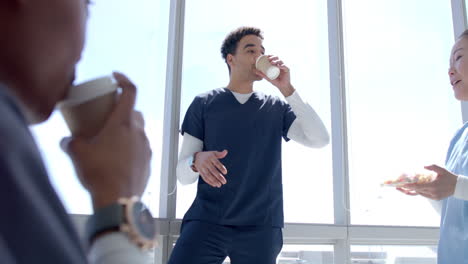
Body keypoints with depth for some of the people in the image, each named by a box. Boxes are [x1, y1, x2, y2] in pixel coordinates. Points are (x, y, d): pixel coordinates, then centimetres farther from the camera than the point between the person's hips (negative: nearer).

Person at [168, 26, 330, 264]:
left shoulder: (276, 108, 12)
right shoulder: (204, 104, 6)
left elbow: (320, 139, -3)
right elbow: (183, 174, 3)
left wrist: (286, 88, -6)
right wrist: (197, 160, -20)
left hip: (260, 228, 2)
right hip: (206, 222, -1)